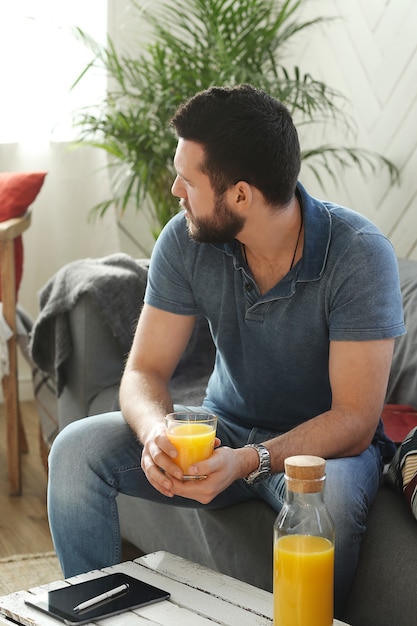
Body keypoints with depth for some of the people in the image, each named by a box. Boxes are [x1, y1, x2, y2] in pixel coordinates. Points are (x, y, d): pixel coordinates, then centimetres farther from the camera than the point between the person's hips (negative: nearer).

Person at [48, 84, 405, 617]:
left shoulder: (359, 254, -23)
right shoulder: (186, 240, -11)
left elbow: (355, 420, -24)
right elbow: (144, 371, -9)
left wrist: (248, 461, -39)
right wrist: (158, 434, -32)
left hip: (326, 444, -3)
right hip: (224, 430, 4)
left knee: (328, 495, -39)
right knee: (76, 448, -17)